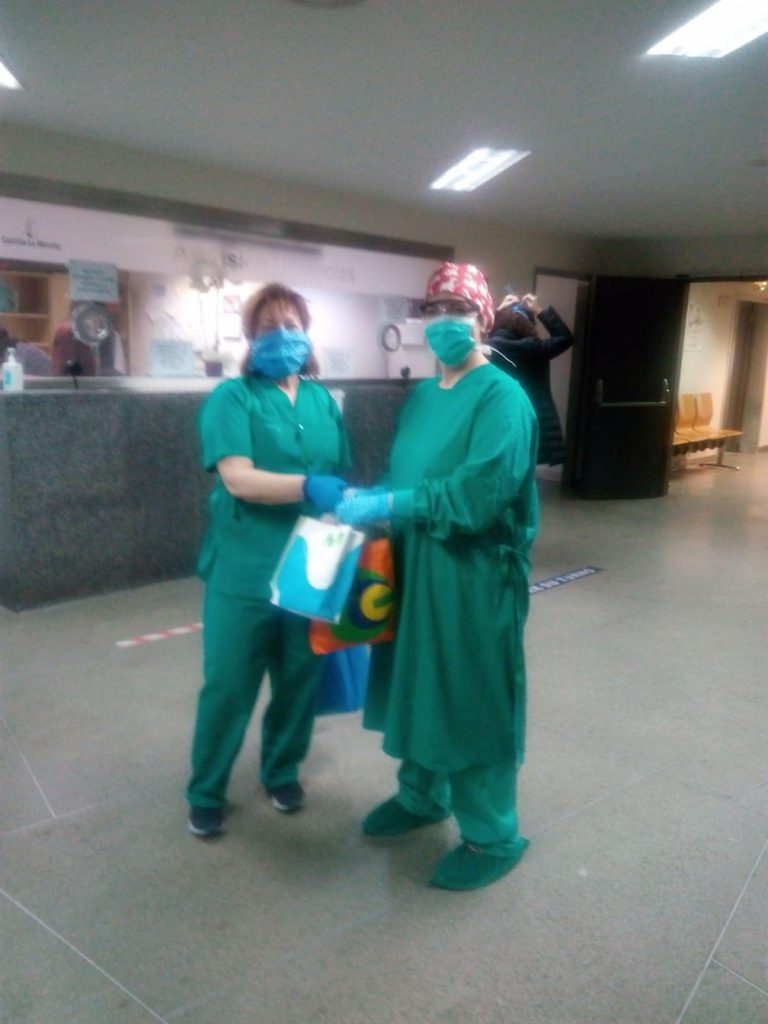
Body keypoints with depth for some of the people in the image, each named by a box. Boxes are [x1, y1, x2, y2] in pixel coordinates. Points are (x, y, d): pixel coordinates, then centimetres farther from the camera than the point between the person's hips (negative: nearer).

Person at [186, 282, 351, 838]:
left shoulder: (324, 401, 8)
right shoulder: (233, 397, -6)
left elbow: (342, 478, 13)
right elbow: (236, 478, -19)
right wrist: (308, 486, -31)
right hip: (246, 570, -4)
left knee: (300, 680, 16)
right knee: (229, 685, 7)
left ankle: (283, 772, 40)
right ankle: (205, 794, 28)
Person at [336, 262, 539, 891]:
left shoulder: (502, 397, -13)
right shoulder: (423, 396, 12)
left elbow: (481, 489, -26)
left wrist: (388, 505, -26)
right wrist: (374, 502, -3)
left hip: (476, 574, -8)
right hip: (416, 567, 8)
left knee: (473, 700, 3)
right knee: (418, 685, 18)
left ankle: (493, 837, 21)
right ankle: (423, 794, 40)